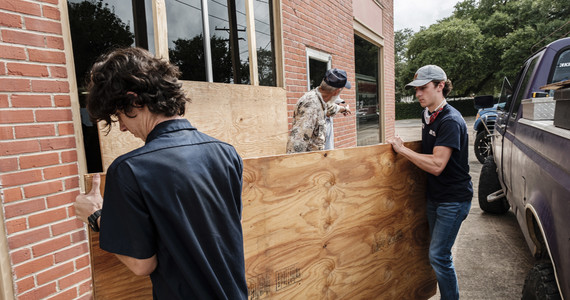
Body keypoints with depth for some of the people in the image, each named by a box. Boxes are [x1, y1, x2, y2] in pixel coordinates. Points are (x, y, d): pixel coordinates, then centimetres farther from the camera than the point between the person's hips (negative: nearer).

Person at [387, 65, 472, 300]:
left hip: (453, 199, -9)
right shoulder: (427, 116, 6)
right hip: (434, 195, 9)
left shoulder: (450, 121, -22)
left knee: (438, 255, -6)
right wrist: (402, 148, 8)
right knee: (437, 252, 17)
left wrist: (402, 149, -21)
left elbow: (436, 165, -28)